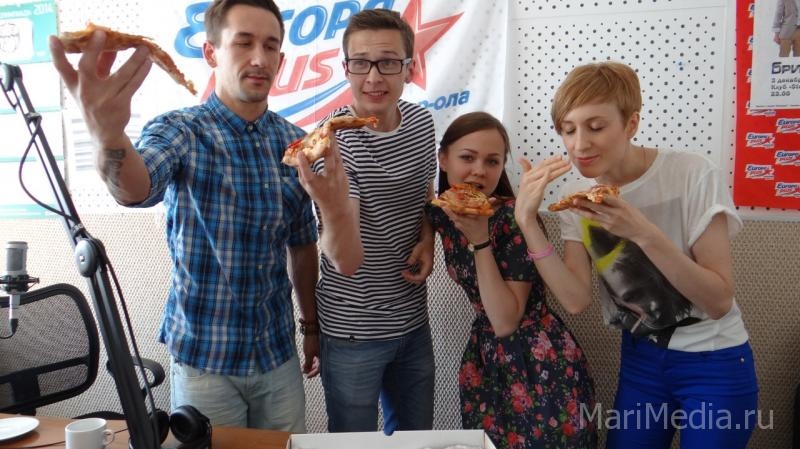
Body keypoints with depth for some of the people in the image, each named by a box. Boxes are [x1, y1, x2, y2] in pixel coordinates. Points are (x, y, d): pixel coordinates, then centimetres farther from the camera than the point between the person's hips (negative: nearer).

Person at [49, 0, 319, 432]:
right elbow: (134, 190, -33)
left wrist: (313, 323, 12)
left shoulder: (295, 143, 1)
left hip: (278, 352, 4)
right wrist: (108, 136, -54)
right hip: (204, 356, -3)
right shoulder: (180, 130, -11)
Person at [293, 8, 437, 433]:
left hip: (413, 320, 5)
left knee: (416, 435, 23)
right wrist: (334, 209, -49)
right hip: (353, 332, -5)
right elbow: (346, 262, -28)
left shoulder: (422, 121, -4)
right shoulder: (332, 141, -21)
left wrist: (426, 239, -4)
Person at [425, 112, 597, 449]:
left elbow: (506, 322, -23)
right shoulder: (440, 213, -5)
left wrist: (480, 239, -28)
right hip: (485, 357, 6)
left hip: (540, 364, -5)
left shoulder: (514, 219, -22)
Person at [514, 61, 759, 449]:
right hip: (639, 358, 4)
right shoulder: (577, 194, -7)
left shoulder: (693, 175, -20)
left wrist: (643, 232, -33)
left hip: (714, 364, -3)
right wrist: (527, 221, -26)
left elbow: (719, 301, -20)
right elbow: (576, 299, -15)